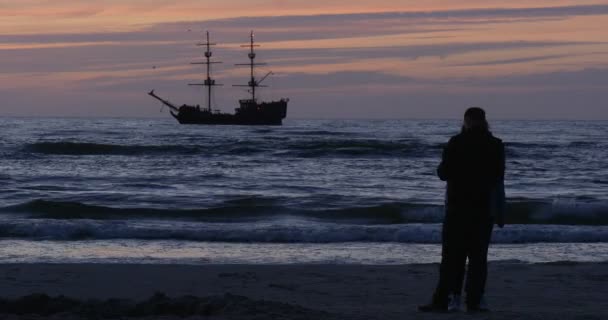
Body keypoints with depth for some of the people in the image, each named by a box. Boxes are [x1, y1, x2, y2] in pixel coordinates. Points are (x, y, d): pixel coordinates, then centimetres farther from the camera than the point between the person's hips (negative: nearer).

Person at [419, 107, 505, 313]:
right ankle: (474, 301, 0)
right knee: (478, 256, 4)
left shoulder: (456, 143, -7)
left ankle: (445, 299, -3)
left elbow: (444, 173, -5)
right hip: (484, 208, 1)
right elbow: (498, 176, 6)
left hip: (458, 207, -1)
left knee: (452, 256, 2)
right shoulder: (495, 145, 0)